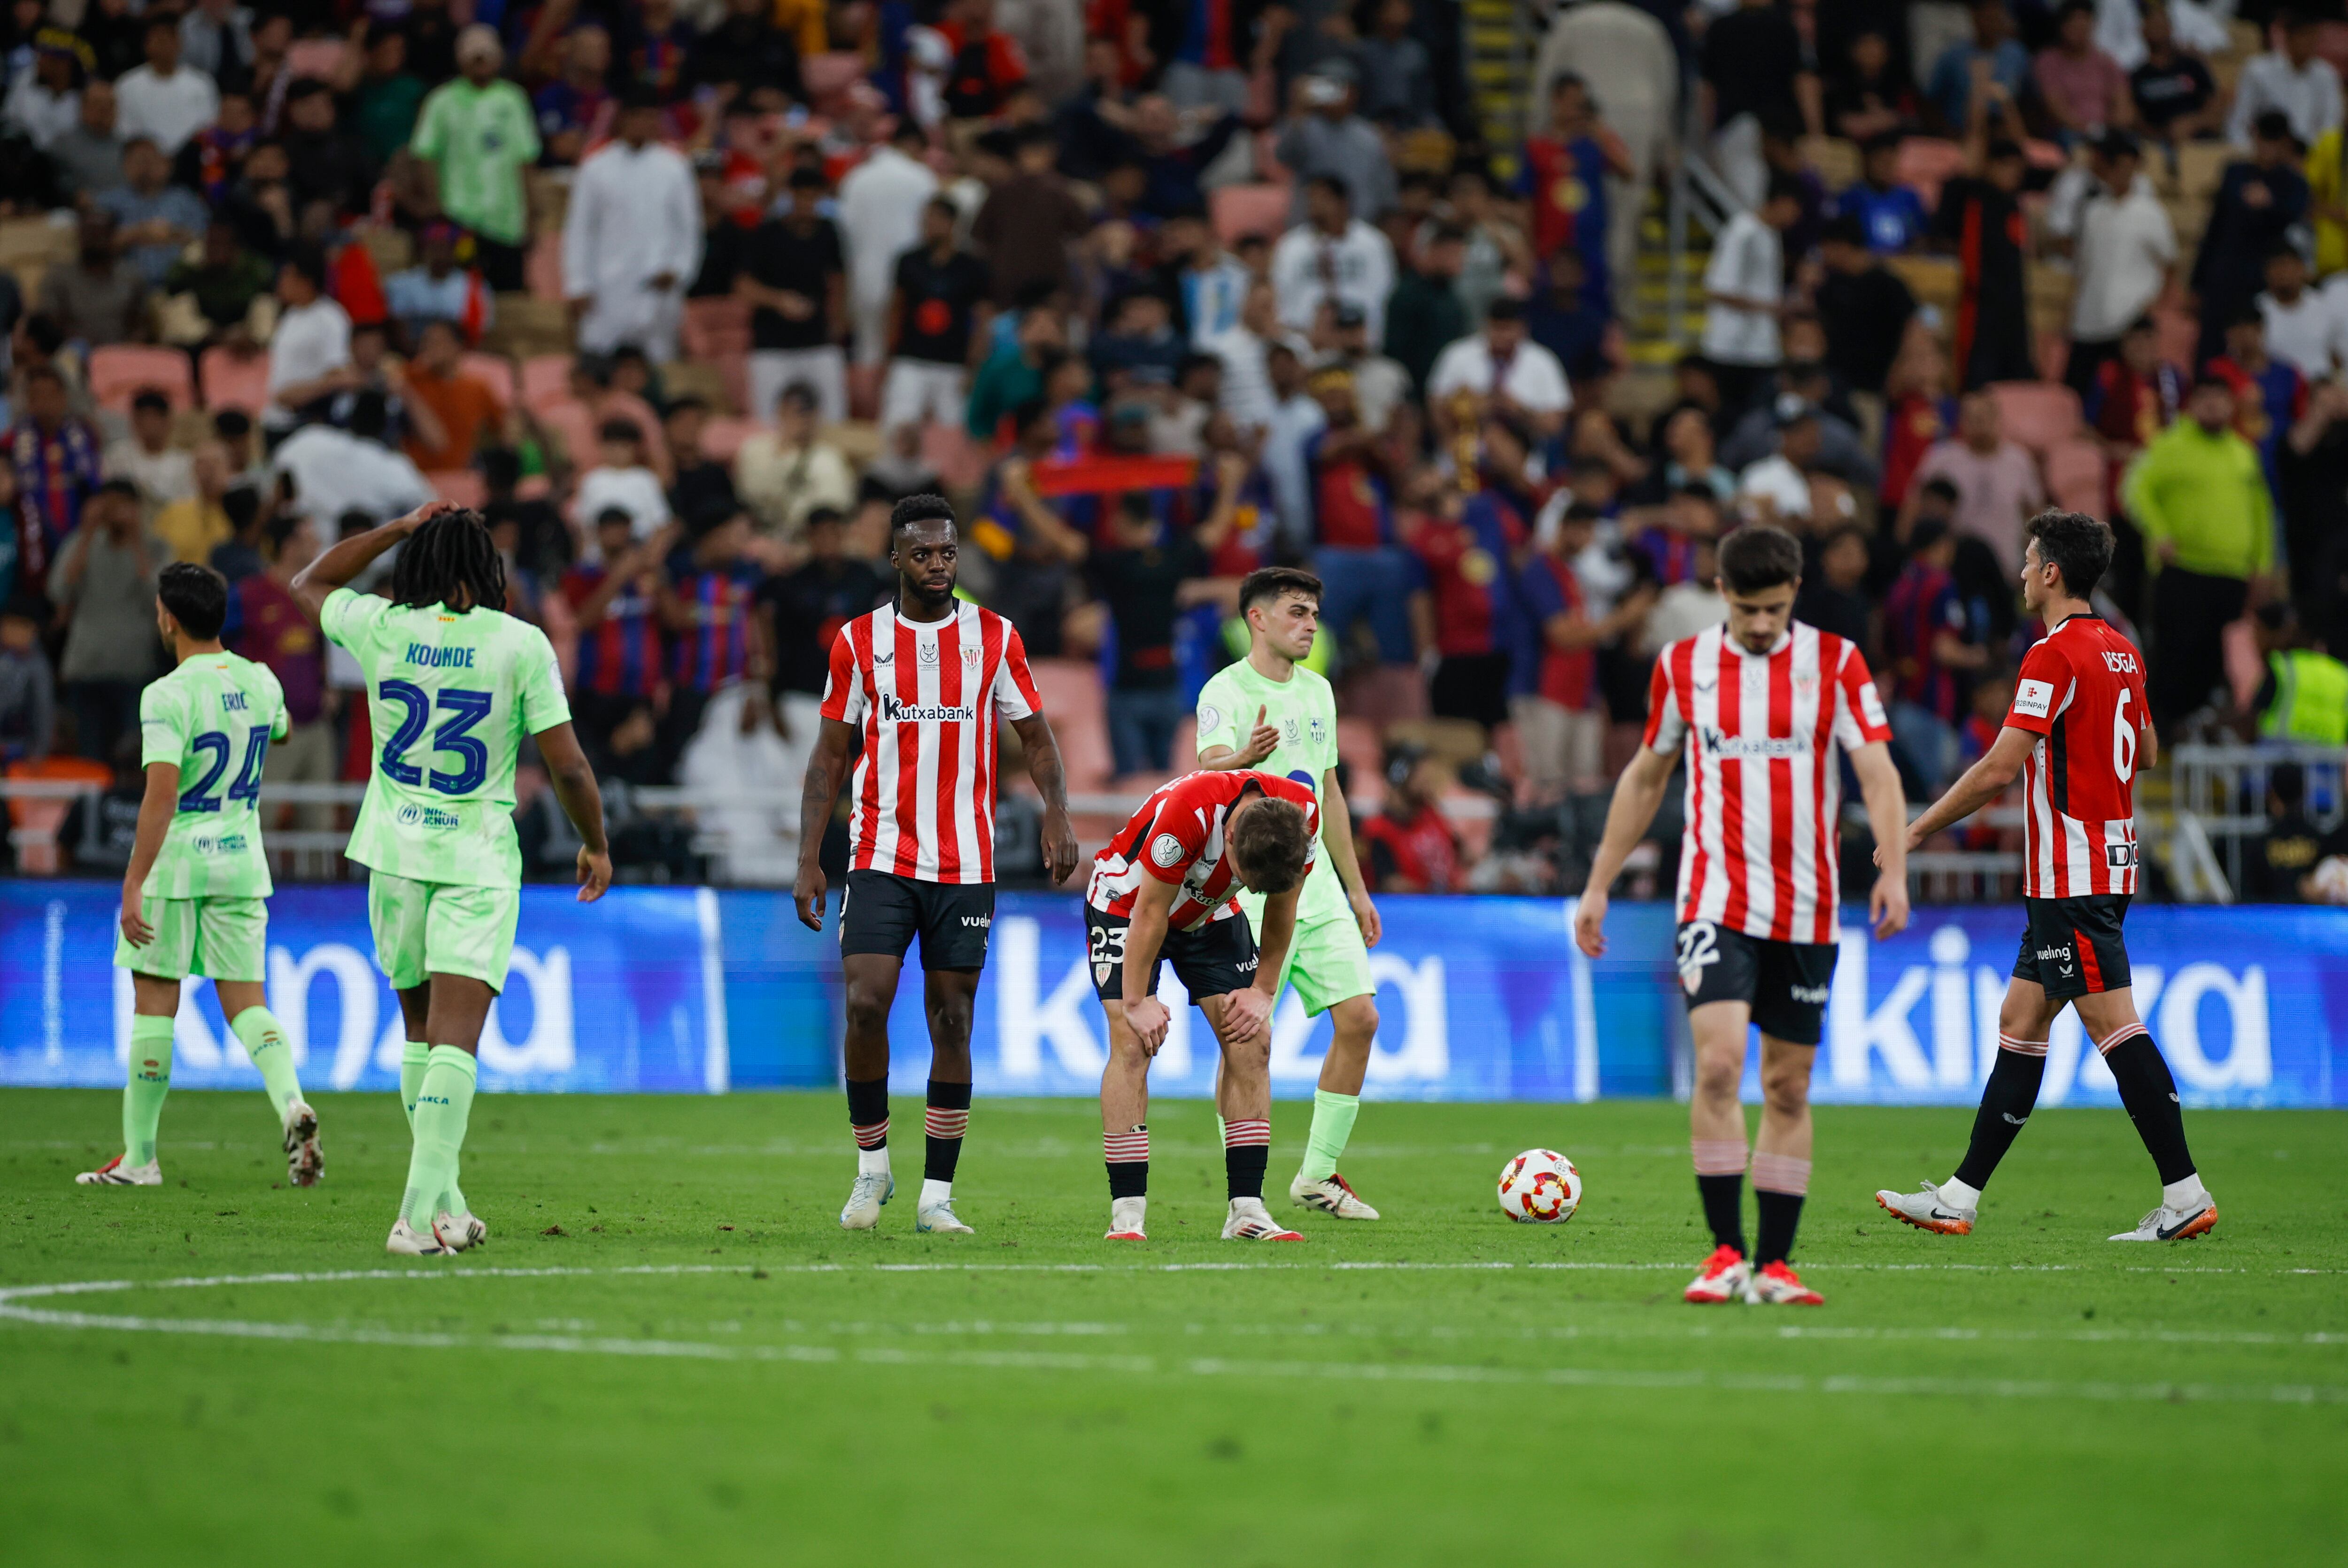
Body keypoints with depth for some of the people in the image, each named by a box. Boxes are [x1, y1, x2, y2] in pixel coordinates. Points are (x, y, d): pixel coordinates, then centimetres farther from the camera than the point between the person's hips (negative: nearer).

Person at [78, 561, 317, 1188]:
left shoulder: (168, 696, -16)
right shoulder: (259, 682, 3)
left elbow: (161, 795, -24)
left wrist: (133, 886, -25)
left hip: (176, 864, -5)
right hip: (242, 862, 5)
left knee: (153, 1006, 6)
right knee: (247, 1006, 6)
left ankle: (139, 1156, 12)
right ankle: (292, 1104, -21)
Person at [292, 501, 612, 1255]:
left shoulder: (380, 629, -2)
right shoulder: (521, 644, -8)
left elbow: (308, 584, 21)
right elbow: (568, 767, -6)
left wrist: (396, 529, 19)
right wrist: (596, 844, 9)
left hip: (396, 854, 3)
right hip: (478, 861, -3)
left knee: (421, 1033, 17)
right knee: (455, 1041, -9)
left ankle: (442, 1203, 20)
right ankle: (421, 1214, -21)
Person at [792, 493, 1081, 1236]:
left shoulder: (994, 637, 4)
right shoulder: (858, 641, 4)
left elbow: (1036, 735, 8)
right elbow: (830, 757, 7)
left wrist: (1057, 813, -10)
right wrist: (808, 862, 1)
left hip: (965, 864, 0)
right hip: (880, 859, 0)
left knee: (952, 1024, 1)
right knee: (865, 1005, -13)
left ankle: (937, 1195, 6)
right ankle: (872, 1166, 6)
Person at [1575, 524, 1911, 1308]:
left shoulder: (1835, 663, 1)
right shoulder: (1683, 665, 4)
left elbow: (1878, 771, -5)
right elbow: (1645, 778, 15)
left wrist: (1893, 869, -21)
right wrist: (1598, 885, 15)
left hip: (1806, 908, 1)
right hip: (1716, 901, -1)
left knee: (1789, 1088, 5)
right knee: (1718, 1062, -19)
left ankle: (1773, 1265, 12)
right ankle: (1726, 1253, -15)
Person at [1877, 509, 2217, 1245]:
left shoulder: (2055, 654, -15)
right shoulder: (2121, 652, 12)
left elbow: (1999, 769, -18)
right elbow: (2146, 752, 23)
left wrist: (1916, 831, -10)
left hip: (2071, 875, -10)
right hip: (2108, 861, 10)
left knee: (2115, 1027, -9)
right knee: (2020, 1023, 11)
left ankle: (2185, 1195, -11)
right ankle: (1960, 1198, 13)